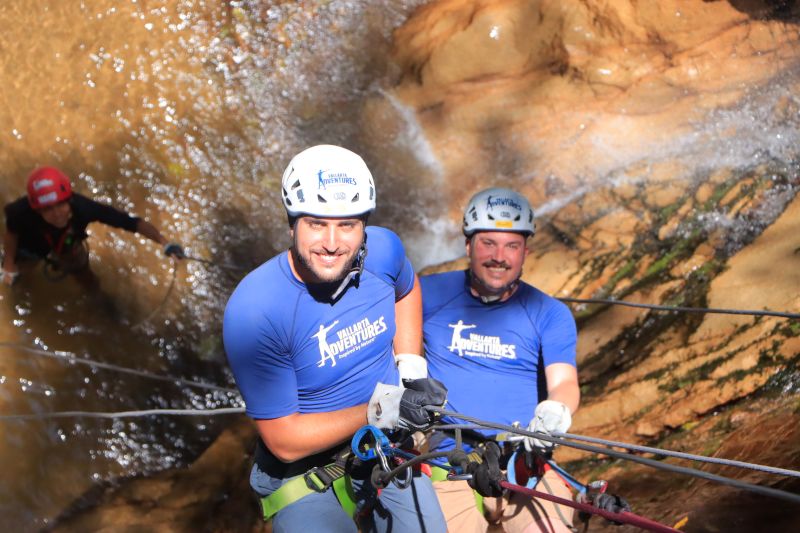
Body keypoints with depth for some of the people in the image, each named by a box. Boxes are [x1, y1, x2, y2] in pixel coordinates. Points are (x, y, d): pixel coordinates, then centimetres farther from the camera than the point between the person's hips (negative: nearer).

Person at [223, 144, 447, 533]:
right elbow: (284, 442, -20)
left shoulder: (383, 250, -12)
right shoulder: (253, 312, -26)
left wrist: (412, 368, 4)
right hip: (304, 473, -3)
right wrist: (375, 412, -25)